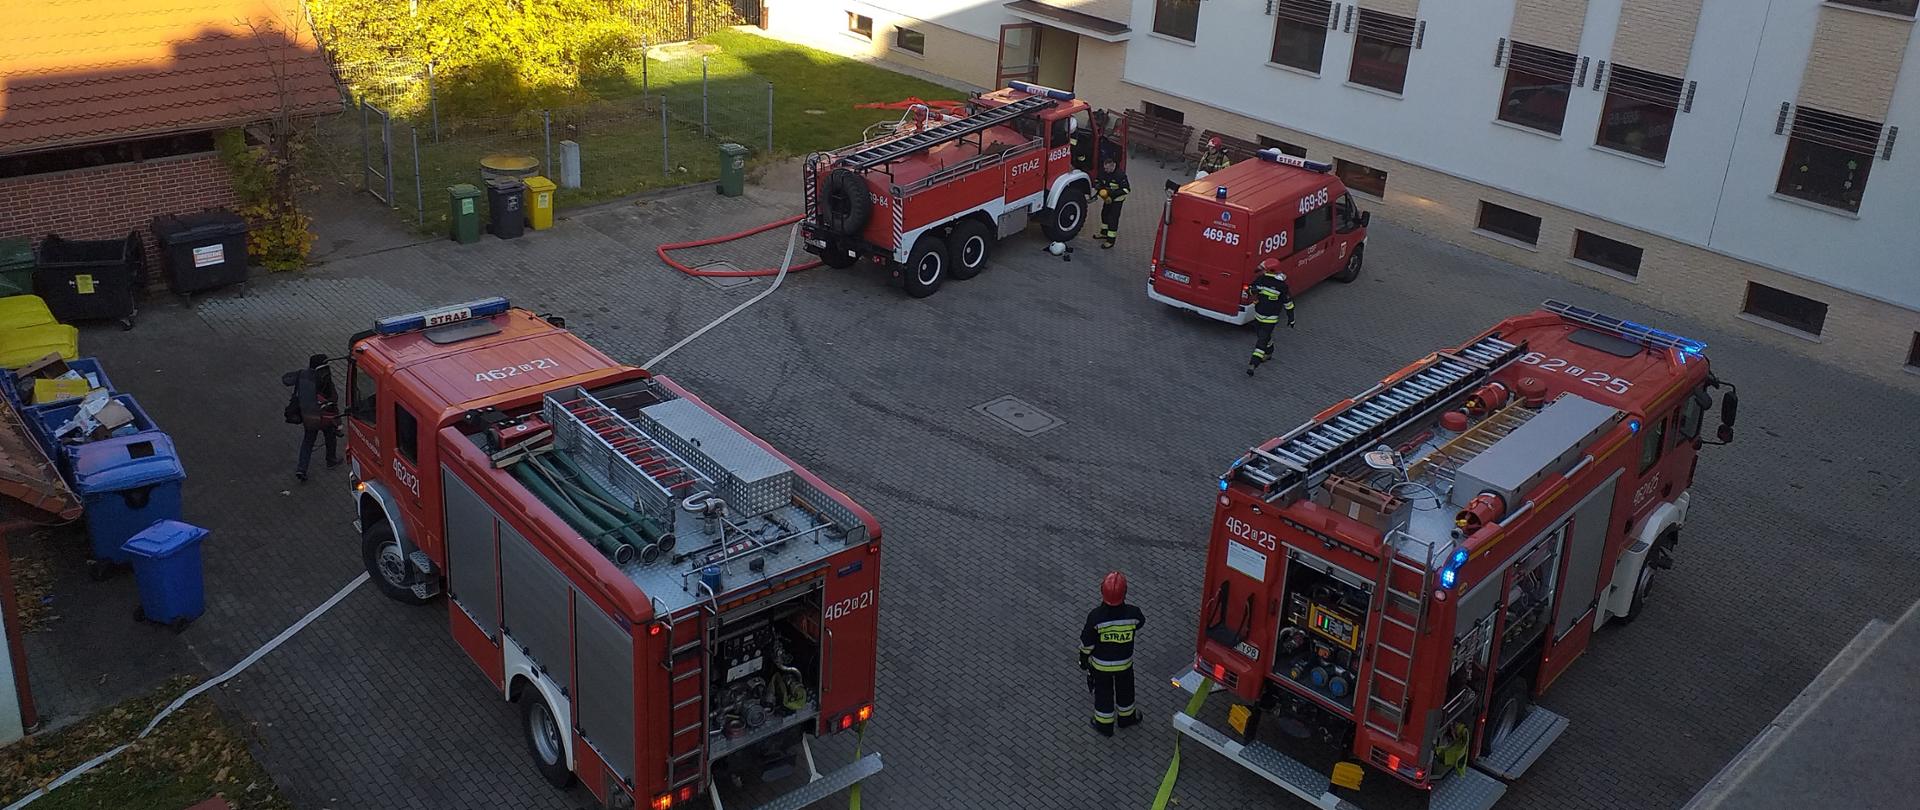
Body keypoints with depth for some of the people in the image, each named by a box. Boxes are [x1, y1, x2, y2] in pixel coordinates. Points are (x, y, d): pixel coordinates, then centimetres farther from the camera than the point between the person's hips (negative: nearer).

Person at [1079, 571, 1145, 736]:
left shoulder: (1096, 617, -31)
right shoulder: (1132, 613, -28)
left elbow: (1087, 643, -17)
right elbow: (1140, 624, -3)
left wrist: (1083, 659, 2)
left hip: (1100, 664, -1)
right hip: (1125, 663, 1)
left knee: (1103, 692, 22)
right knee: (1124, 690, 27)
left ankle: (1104, 724, 39)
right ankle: (1126, 717, 50)